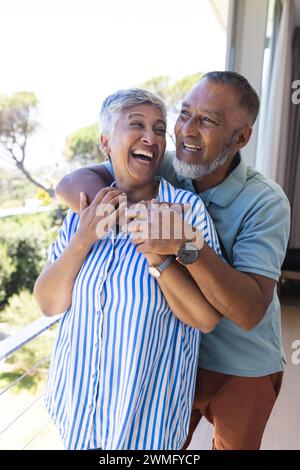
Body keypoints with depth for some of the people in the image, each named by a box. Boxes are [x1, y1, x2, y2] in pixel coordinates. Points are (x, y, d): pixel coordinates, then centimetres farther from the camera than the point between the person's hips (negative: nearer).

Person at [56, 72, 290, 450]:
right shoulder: (160, 169, -13)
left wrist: (187, 244, -45)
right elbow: (71, 183, -18)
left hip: (244, 371, -2)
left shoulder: (266, 202, -24)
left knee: (235, 445, 25)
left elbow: (250, 311, -31)